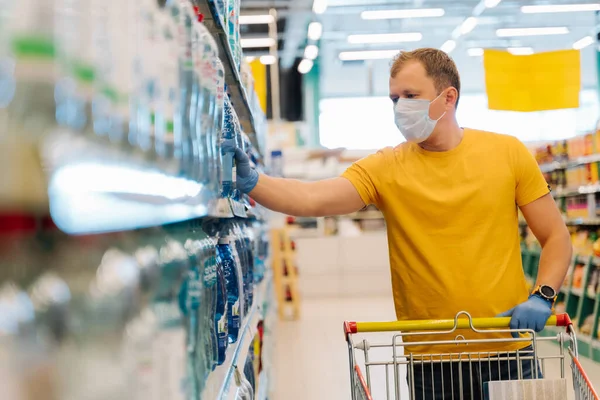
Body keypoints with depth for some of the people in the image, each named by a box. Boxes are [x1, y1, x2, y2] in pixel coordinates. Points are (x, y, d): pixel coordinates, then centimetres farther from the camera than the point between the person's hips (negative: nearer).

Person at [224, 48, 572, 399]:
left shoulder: (508, 152, 0)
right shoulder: (386, 169, -4)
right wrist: (251, 181, -35)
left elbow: (556, 237, 5)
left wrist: (542, 296, -10)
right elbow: (312, 200, -20)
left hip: (509, 354, 1)